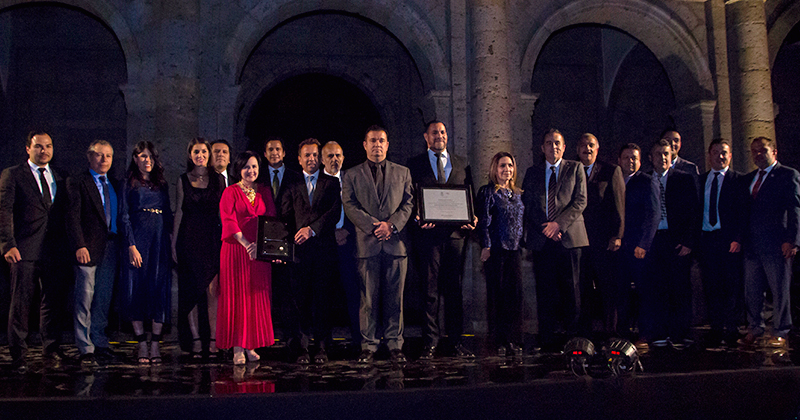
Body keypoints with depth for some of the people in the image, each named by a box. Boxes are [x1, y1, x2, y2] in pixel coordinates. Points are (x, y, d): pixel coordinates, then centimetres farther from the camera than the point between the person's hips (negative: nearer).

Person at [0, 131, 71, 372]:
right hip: (25, 249, -4)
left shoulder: (61, 178, 16)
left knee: (54, 299, 8)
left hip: (54, 250, 4)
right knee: (21, 302, -1)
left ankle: (51, 348, 23)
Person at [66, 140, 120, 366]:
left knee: (104, 299, 9)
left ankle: (100, 342, 17)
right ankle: (85, 348, 3)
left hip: (111, 247, 5)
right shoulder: (77, 182, 1)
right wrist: (79, 245, -16)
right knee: (85, 298, -3)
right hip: (88, 248, -5)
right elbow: (73, 216, -7)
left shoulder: (114, 185, 18)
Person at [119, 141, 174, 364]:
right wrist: (131, 246, -11)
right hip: (138, 240, -3)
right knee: (137, 289, -2)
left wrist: (171, 237, -1)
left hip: (160, 241, 3)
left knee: (159, 289, -1)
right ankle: (142, 343, 6)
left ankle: (155, 343, 5)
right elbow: (125, 217, -1)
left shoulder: (161, 184, 15)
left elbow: (168, 215, 14)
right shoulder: (129, 185, 5)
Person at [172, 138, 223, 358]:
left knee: (212, 289, -6)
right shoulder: (183, 180, 9)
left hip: (212, 239, 0)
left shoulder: (218, 179, 9)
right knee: (191, 290, 0)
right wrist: (174, 242, 4)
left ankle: (213, 339, -3)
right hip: (189, 239, 0)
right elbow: (179, 211, 9)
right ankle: (195, 339, 5)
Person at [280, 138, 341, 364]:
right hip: (300, 250, 1)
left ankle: (322, 347, 8)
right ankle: (302, 348, 5)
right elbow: (285, 216, 9)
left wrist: (312, 229, -13)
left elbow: (335, 212, -2)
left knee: (323, 299, 1)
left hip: (324, 248, -1)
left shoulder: (331, 183, 10)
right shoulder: (292, 185, 14)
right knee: (300, 300, -1)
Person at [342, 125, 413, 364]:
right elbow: (350, 206, 1)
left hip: (396, 243, 1)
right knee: (368, 298, 1)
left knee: (394, 298, 3)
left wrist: (392, 224, -10)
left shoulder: (402, 173, 15)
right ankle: (368, 346, 8)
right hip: (367, 244, -1)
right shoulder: (352, 176, 12)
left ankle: (395, 345, 10)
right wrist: (374, 225, -12)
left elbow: (408, 203, 7)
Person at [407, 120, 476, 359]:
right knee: (430, 290, -1)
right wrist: (418, 216, -14)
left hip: (456, 232, 2)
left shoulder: (462, 164, 15)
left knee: (455, 288, 6)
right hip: (428, 232, -2)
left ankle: (456, 341, 13)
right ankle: (431, 342, 5)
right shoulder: (415, 165, 9)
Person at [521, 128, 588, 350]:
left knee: (571, 288, -3)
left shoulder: (576, 168, 10)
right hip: (541, 238, 2)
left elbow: (580, 201, 1)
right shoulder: (533, 172, 16)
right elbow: (527, 204, 9)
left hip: (569, 235, -1)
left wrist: (558, 223, -11)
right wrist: (545, 227, -6)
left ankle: (572, 336, 4)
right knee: (545, 290, 1)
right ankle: (547, 338, 6)